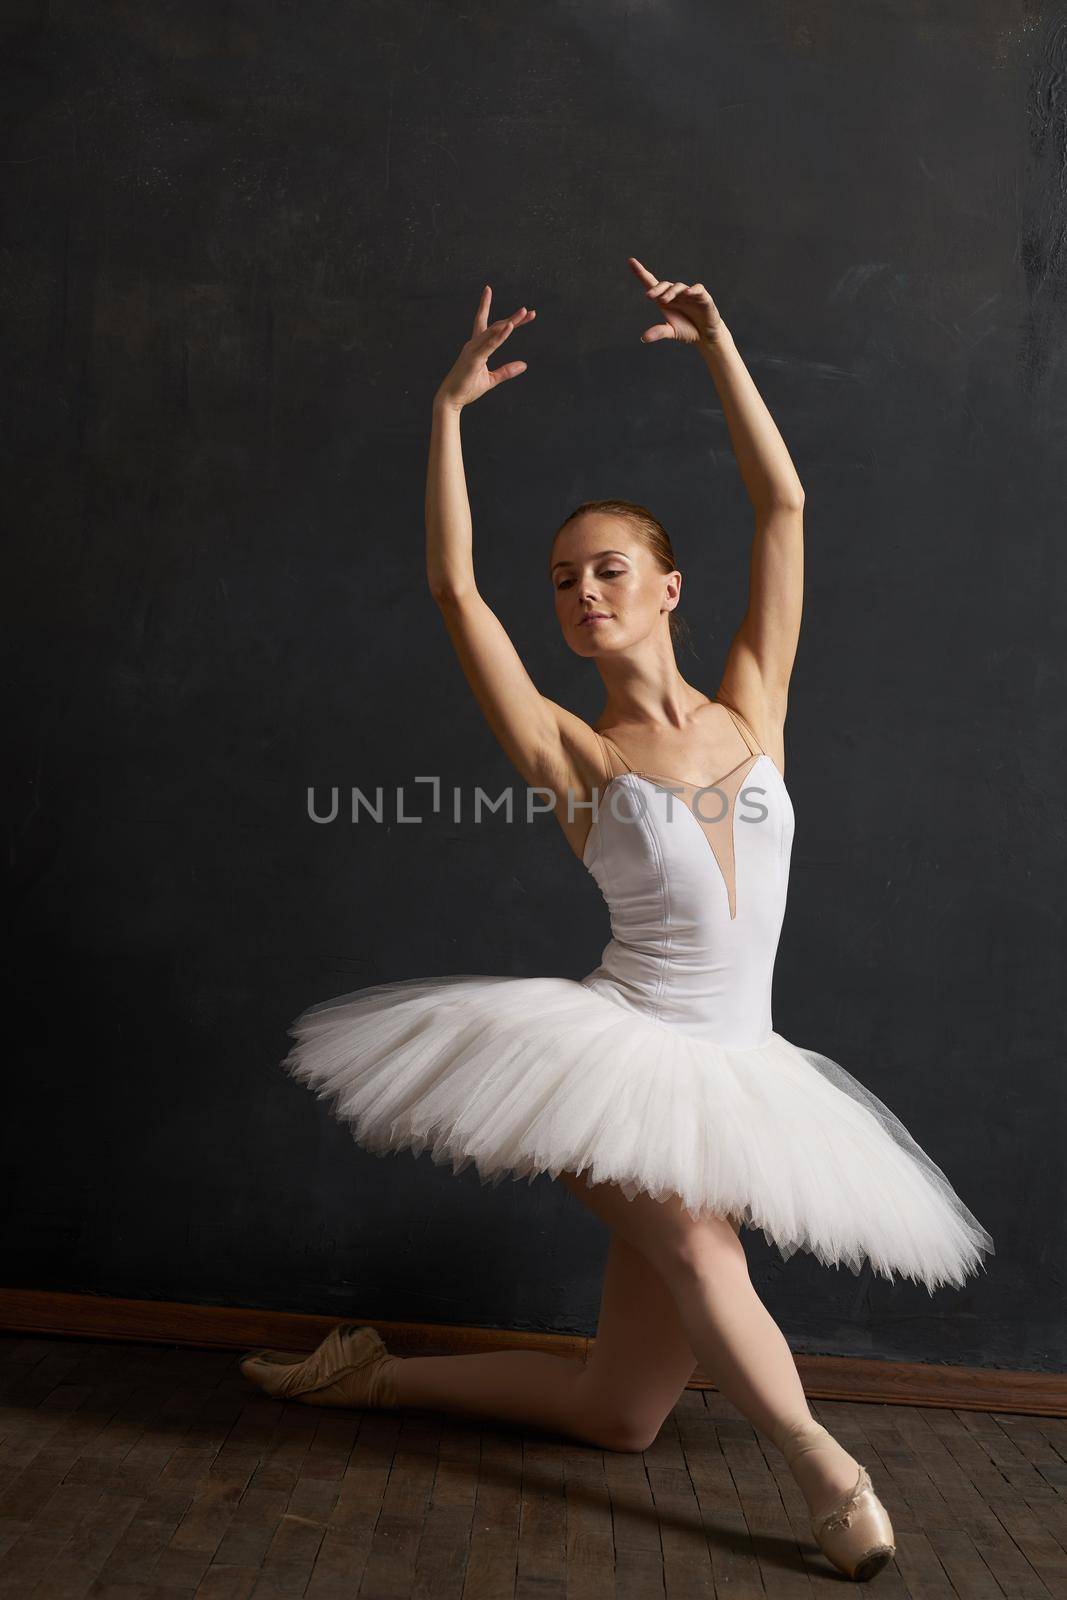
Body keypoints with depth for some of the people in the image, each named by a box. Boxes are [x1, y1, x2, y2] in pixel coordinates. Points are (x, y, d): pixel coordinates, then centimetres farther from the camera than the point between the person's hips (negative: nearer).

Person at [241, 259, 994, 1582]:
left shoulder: (751, 709, 5)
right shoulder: (572, 757, -3)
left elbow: (783, 506, 2)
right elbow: (452, 588, -11)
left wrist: (717, 344, 2)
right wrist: (450, 408, -9)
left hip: (732, 1081, 3)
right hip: (613, 1052, -3)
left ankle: (378, 1375, 26)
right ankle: (823, 1467, -5)